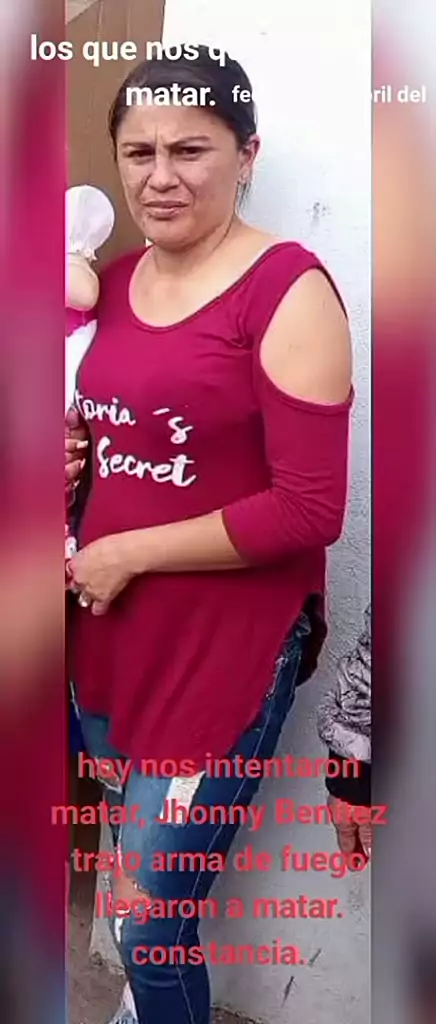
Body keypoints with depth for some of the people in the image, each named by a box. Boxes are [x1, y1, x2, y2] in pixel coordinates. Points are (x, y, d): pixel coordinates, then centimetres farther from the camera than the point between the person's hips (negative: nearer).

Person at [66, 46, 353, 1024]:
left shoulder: (288, 290, -14)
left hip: (227, 648, -6)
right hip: (109, 636, 7)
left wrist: (130, 553, -13)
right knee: (134, 887, 19)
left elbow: (309, 509, -19)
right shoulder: (114, 281, 8)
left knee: (150, 916, 1)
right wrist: (70, 457, 1)